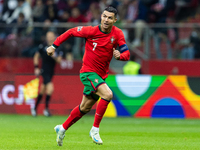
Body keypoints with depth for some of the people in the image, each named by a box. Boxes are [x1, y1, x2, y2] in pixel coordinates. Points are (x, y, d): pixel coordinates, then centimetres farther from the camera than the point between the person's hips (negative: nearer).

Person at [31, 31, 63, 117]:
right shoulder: (42, 47, -4)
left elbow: (59, 60, -2)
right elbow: (36, 57, 9)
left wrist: (55, 57, -22)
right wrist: (36, 68, 3)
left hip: (51, 72, 5)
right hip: (44, 71, -5)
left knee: (42, 91, 14)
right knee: (50, 88, -21)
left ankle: (35, 108, 29)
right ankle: (46, 109, -12)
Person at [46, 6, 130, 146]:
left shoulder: (118, 34, -4)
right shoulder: (92, 31, -14)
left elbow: (127, 54, -6)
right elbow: (71, 32, 0)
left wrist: (119, 55, -30)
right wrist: (54, 46, -1)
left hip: (101, 75, 6)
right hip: (88, 72, -6)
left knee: (85, 107, 15)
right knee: (107, 94, -27)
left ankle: (62, 128, 34)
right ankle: (95, 129, -18)